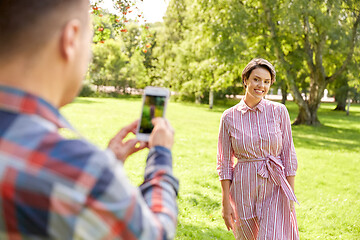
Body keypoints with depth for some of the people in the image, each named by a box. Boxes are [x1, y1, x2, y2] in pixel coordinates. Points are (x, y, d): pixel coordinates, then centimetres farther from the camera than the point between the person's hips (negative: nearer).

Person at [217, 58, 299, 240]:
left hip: (275, 188, -1)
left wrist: (291, 198, 1)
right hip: (244, 190, 1)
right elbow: (224, 163, 2)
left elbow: (288, 155, 3)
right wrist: (226, 202, -2)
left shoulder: (279, 112, -1)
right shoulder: (229, 117, -1)